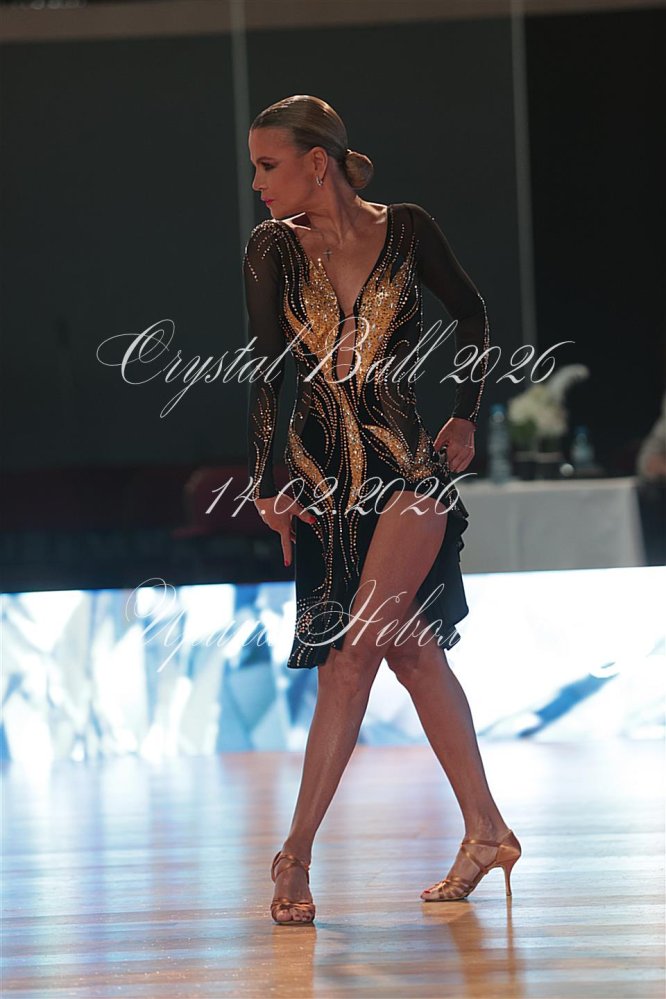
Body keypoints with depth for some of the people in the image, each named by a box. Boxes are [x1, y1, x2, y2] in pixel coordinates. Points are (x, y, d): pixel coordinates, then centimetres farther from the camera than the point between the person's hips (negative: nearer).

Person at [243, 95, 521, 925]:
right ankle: (486, 833, 18)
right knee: (411, 652, 8)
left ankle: (296, 853, -11)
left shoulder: (406, 231, -4)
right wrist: (264, 482, -10)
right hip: (322, 474, 3)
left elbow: (472, 316, 11)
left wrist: (465, 420, 10)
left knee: (352, 653, -13)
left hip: (406, 463, -3)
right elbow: (265, 371, -4)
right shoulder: (272, 250, -1)